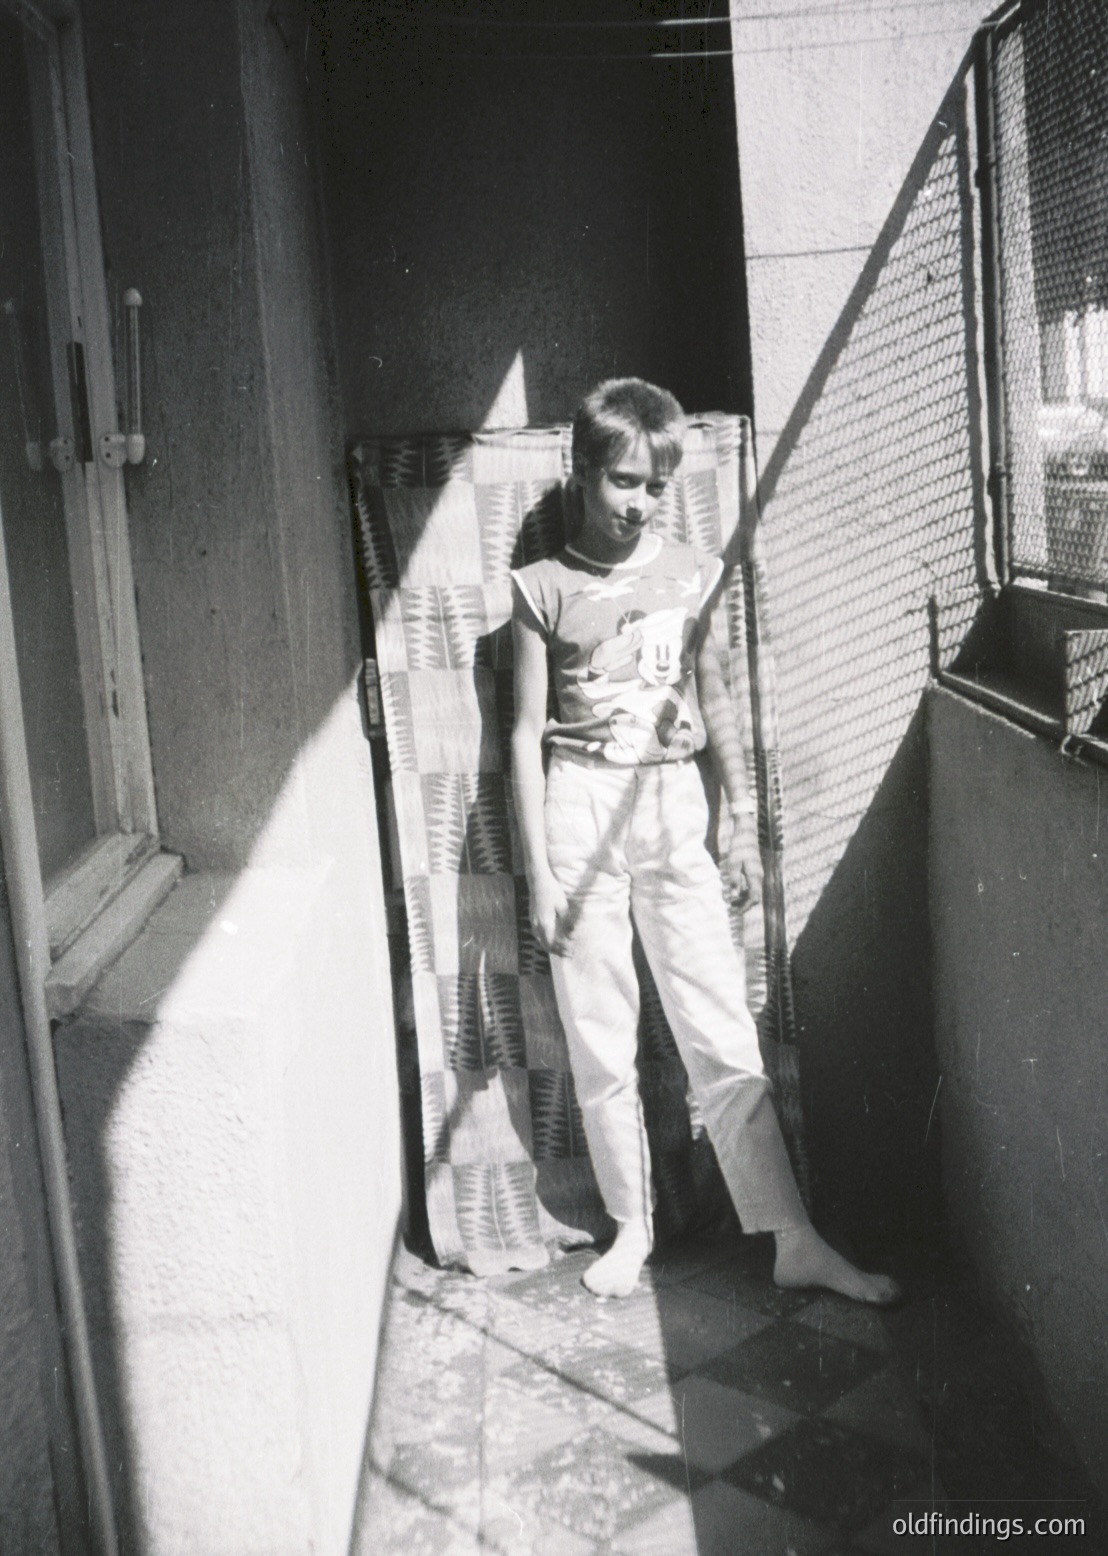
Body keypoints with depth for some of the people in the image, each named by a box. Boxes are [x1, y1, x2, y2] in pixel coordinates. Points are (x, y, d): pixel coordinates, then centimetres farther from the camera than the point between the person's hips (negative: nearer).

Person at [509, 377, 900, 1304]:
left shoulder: (693, 575, 5)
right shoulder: (542, 589, -2)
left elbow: (715, 700, 13)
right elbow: (527, 732, -1)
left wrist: (745, 824, 11)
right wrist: (540, 871, -5)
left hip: (674, 808, 1)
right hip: (581, 811, -1)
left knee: (725, 1035, 1)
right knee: (599, 1043, 6)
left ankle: (795, 1241, 8)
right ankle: (632, 1228, 23)